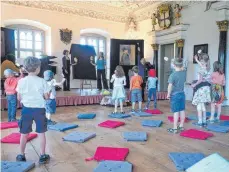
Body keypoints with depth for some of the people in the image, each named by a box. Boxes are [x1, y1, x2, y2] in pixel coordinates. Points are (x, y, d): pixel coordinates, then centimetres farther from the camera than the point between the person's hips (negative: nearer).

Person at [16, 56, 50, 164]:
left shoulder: (21, 81, -4)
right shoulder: (42, 81, -8)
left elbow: (19, 98, 1)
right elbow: (46, 97, -5)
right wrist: (48, 92, 15)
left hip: (26, 109, 1)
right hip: (39, 109, -1)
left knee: (24, 134, 14)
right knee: (41, 133, 10)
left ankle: (21, 156, 28)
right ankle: (43, 156, 18)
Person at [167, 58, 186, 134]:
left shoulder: (173, 74, -18)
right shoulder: (184, 72, -1)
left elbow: (170, 86, -18)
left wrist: (168, 94, -7)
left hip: (175, 95, -6)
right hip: (182, 94, 6)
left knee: (176, 112, -2)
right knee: (182, 110, 13)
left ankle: (175, 128, 5)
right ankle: (181, 126, 26)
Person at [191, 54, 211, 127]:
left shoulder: (201, 69, -17)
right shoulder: (207, 68, 8)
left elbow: (200, 80, -21)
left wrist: (194, 85, -8)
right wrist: (197, 60, 36)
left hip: (201, 88, -8)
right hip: (206, 87, 8)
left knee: (199, 105, 0)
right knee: (203, 105, 16)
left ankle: (200, 122, 3)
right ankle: (204, 121, 22)